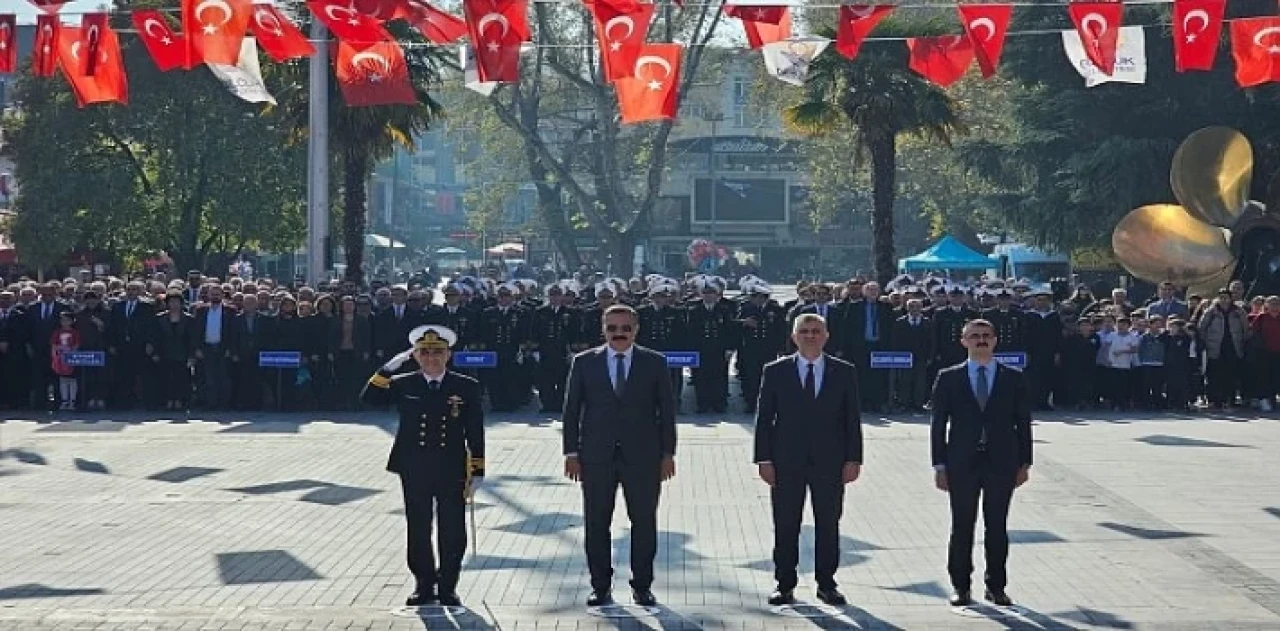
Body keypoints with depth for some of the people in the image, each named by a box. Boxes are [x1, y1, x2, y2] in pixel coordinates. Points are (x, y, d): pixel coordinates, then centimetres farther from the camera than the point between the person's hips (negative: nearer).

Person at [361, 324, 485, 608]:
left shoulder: (467, 388, -1)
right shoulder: (403, 385, 2)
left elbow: (475, 433, 0)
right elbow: (369, 398, -11)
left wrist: (477, 472, -3)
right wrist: (389, 368, -19)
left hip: (452, 471, -1)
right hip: (414, 472, 1)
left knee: (453, 533, 4)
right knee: (418, 532, 9)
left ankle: (447, 588, 18)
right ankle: (424, 586, 23)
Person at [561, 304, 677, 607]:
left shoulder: (655, 363, 4)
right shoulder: (584, 362, 5)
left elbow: (667, 410, 5)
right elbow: (571, 409, 6)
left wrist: (668, 453, 0)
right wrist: (571, 452, 0)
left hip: (642, 456, 0)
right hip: (596, 456, 0)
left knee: (644, 522, 3)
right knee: (596, 523, 4)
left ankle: (642, 587, 14)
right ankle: (601, 587, 13)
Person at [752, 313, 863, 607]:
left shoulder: (844, 372, 5)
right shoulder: (776, 371, 3)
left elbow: (853, 418, 5)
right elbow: (764, 418, 2)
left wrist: (853, 459, -2)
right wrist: (764, 459, -5)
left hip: (829, 461, 1)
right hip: (787, 462, -1)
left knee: (828, 525, 6)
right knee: (785, 527, 3)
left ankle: (826, 584, 17)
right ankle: (785, 585, 13)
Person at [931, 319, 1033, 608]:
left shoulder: (1014, 379, 6)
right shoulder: (948, 378, 4)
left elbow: (1023, 424, 7)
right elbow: (938, 424, 3)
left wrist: (1024, 463, 2)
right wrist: (940, 465, -2)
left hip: (1002, 464, 1)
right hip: (962, 464, -1)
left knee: (997, 527, 5)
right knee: (962, 527, 3)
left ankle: (996, 586, 15)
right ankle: (961, 587, 12)